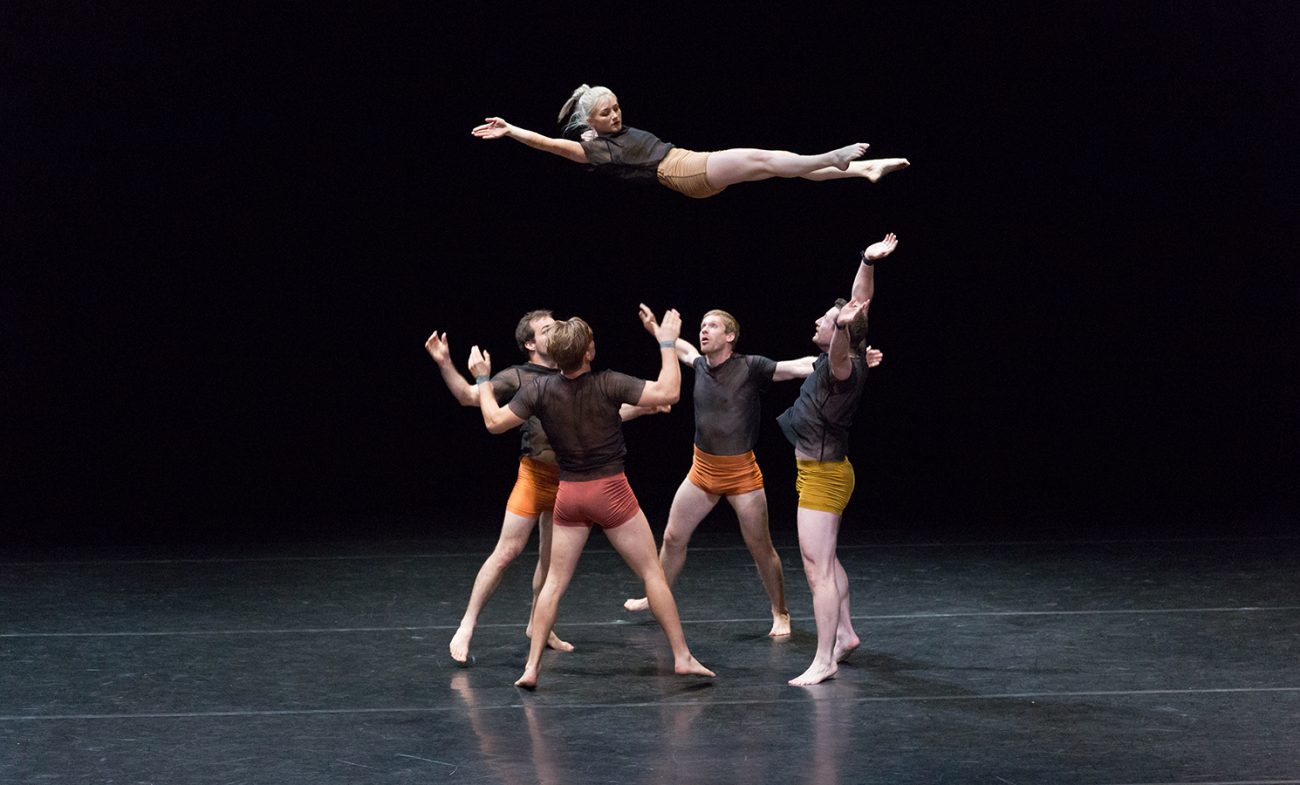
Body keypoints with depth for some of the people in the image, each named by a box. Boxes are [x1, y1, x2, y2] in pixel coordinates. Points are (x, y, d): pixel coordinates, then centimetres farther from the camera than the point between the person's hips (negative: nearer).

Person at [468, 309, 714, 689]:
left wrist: (482, 379, 13)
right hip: (611, 490, -3)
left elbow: (495, 422, 0)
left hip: (569, 494, 3)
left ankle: (531, 667, 6)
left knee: (554, 582, 10)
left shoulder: (540, 389, -7)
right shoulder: (608, 384, -17)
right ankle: (682, 657, 7)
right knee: (653, 574, 6)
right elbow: (668, 393, -19)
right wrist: (667, 343, -10)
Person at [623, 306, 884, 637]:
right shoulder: (701, 366, 1)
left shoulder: (751, 367, -15)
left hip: (741, 473, -5)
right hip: (703, 469, 5)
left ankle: (780, 614, 17)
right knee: (672, 537, 12)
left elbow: (801, 366, -23)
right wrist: (655, 329, 35)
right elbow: (684, 350, 26)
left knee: (761, 549, 1)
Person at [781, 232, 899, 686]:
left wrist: (843, 327, -68)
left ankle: (824, 660, -8)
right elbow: (861, 301, 7)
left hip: (822, 475, -10)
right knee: (823, 559, 22)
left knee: (817, 566, -9)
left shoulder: (843, 368, -24)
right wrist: (868, 262, -2)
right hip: (822, 472, 10)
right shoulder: (846, 359, 0)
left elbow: (840, 357, -50)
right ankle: (845, 633, 32)